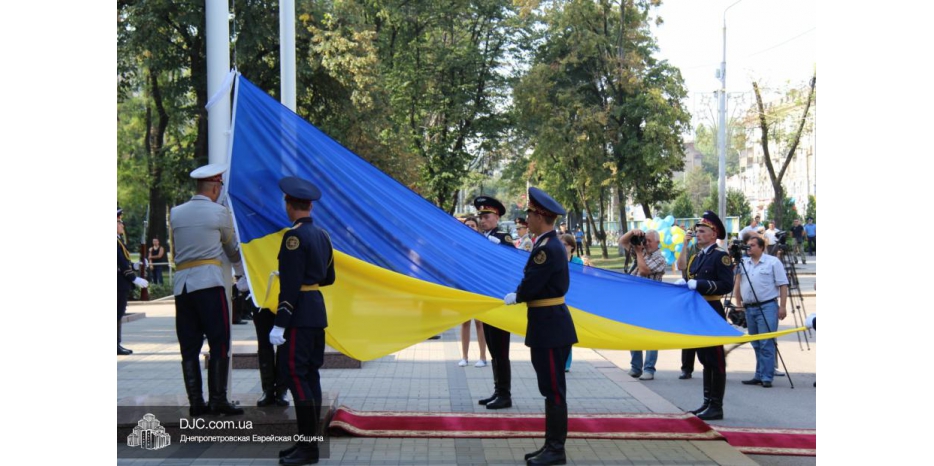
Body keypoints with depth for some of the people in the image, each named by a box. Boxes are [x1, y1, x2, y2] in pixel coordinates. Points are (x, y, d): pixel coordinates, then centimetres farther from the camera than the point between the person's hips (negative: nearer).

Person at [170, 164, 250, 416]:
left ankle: (195, 402, 8)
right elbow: (232, 248, 12)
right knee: (219, 343, 0)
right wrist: (241, 275, 27)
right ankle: (217, 399, -3)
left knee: (189, 347, 7)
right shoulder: (219, 212, 0)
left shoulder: (175, 213, 12)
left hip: (181, 284, 5)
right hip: (209, 281, -5)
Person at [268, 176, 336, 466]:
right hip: (318, 311, 9)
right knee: (310, 374, 12)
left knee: (295, 373, -7)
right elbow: (328, 278, 18)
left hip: (300, 314, -9)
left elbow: (290, 285, -19)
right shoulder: (321, 235, 11)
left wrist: (280, 324, -18)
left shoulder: (294, 237, -15)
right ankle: (308, 440, 19)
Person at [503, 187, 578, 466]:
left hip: (550, 326, -10)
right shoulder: (549, 244, 12)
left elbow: (530, 285, -20)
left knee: (553, 389, -2)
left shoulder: (548, 248, -20)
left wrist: (514, 297, -1)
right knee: (550, 387, 15)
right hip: (548, 324, 10)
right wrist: (519, 296, 1)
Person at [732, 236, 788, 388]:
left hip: (767, 307, -5)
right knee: (756, 345, 10)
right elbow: (737, 285, 18)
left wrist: (782, 307, -10)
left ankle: (766, 377, -7)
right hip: (749, 308, 6)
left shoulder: (773, 262, 0)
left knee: (766, 344, -9)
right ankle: (759, 376, 16)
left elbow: (783, 286, -3)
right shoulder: (743, 263, 14)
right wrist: (738, 304, 9)